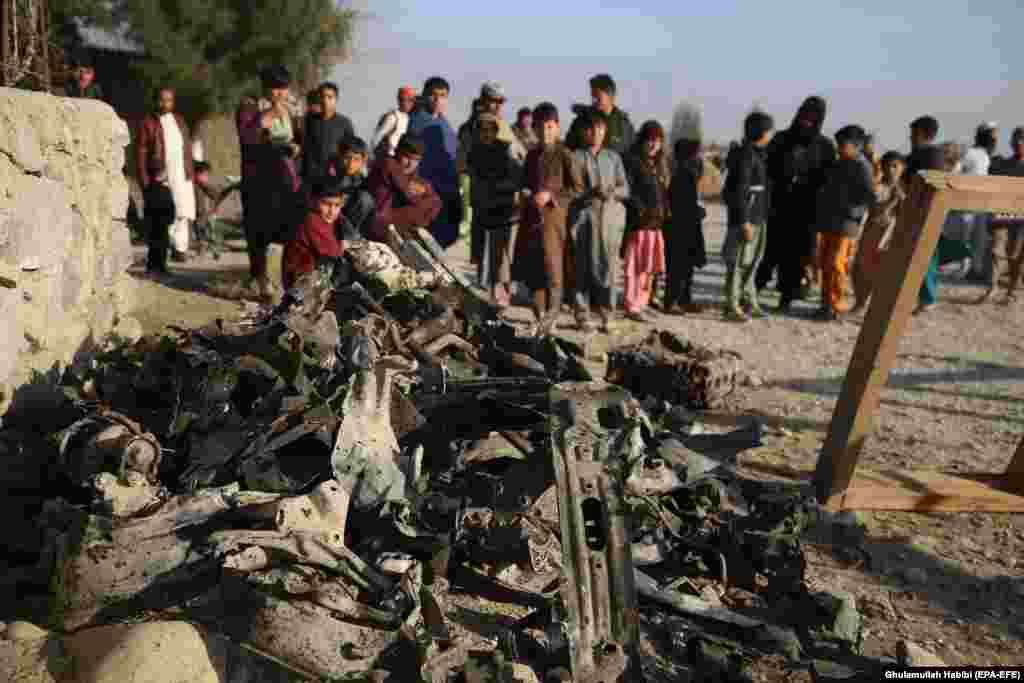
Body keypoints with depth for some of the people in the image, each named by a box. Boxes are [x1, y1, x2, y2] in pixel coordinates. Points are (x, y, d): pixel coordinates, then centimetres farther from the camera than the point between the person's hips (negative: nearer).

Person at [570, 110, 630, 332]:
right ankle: (582, 315, 5)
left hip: (611, 216, 2)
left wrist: (612, 191, -9)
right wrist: (591, 191, -17)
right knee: (584, 265, -2)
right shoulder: (576, 157, 6)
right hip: (584, 216, -2)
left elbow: (625, 189, 11)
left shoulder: (613, 157, 15)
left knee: (609, 265, -4)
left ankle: (607, 316, 2)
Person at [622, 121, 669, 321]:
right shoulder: (632, 161, -6)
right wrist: (640, 209, -21)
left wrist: (665, 213, 10)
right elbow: (626, 190, -14)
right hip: (638, 221, -7)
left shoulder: (662, 163, 18)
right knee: (635, 265, -6)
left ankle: (642, 302, 22)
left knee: (650, 266, 11)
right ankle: (632, 306, -3)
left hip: (656, 222, 7)